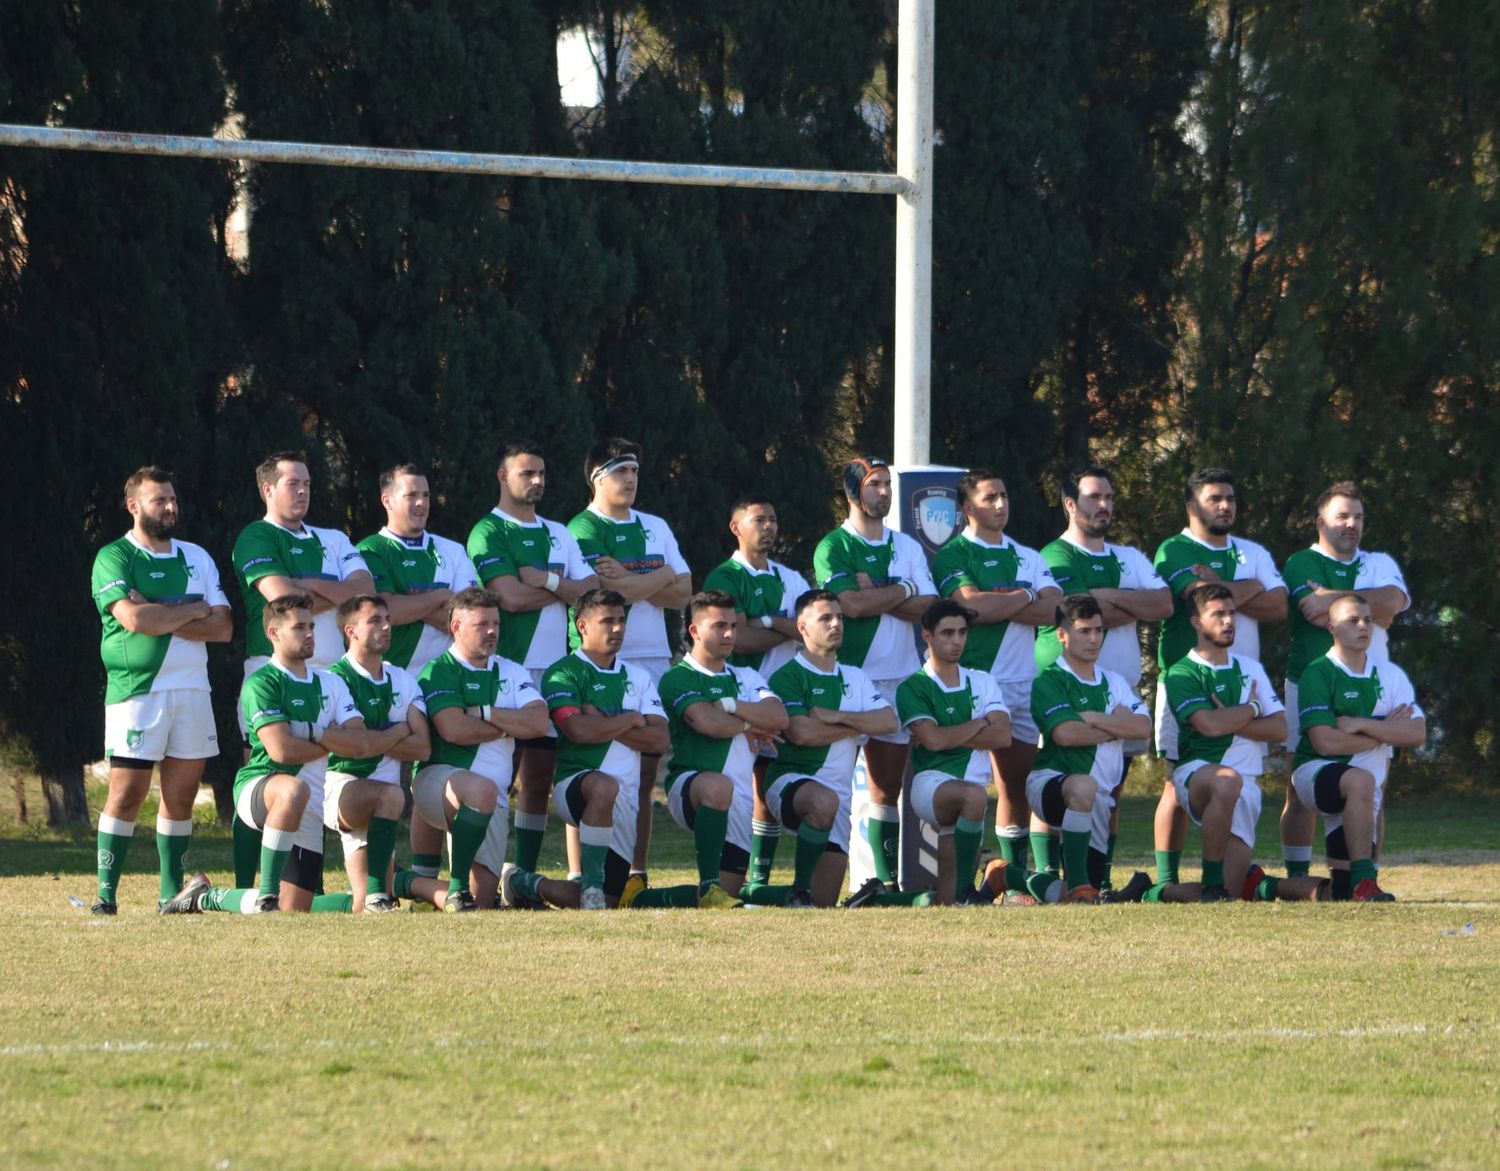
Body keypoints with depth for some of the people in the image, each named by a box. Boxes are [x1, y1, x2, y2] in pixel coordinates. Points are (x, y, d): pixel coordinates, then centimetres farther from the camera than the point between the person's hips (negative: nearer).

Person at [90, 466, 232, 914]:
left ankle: (172, 892, 11)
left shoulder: (196, 558, 14)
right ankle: (106, 892, -5)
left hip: (192, 689, 5)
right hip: (136, 689, -5)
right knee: (127, 792, -9)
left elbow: (223, 626, 4)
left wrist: (162, 619, -10)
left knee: (182, 793, 5)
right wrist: (192, 611, -4)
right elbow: (134, 618, -17)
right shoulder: (114, 558, -2)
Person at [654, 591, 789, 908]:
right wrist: (750, 725, 0)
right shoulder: (677, 679, 0)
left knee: (729, 896, 1)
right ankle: (708, 888, -38)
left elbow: (779, 718, 2)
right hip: (689, 784, -6)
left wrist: (730, 706, -8)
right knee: (718, 786, -43)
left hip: (740, 799, 6)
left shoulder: (746, 678, 20)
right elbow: (708, 723, -17)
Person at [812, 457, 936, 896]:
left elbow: (927, 607, 3)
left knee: (888, 786, 6)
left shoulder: (907, 547, 15)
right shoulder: (833, 548, 0)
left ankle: (889, 876, 8)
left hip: (900, 677, 5)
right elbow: (851, 604, -15)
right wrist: (902, 591, -4)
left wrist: (874, 595, -9)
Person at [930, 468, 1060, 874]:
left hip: (1024, 683, 6)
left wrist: (999, 608, -9)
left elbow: (1054, 609, 3)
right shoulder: (953, 556, 0)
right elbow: (974, 603, -17)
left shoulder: (1027, 558, 18)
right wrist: (1024, 598, -2)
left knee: (1019, 780, 8)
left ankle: (1016, 868, 14)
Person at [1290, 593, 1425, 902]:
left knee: (1344, 888, 2)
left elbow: (1417, 734, -6)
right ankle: (1364, 882, -38)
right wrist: (1385, 732, -11)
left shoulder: (1389, 675, 6)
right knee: (1360, 781, -40)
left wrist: (1360, 725, -17)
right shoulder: (1318, 674, -10)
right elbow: (1325, 742, -20)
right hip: (1315, 771, -6)